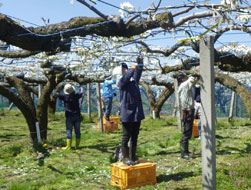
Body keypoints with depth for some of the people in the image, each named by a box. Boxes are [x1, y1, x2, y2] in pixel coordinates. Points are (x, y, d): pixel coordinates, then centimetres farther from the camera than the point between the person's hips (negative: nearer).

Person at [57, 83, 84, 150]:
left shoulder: (64, 96, -8)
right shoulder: (76, 96, 1)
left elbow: (57, 94, 4)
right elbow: (81, 93, 22)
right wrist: (81, 88, 42)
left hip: (69, 117, -3)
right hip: (77, 116, 3)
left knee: (69, 131, 0)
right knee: (77, 131, 7)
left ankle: (68, 146, -1)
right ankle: (77, 146, 11)